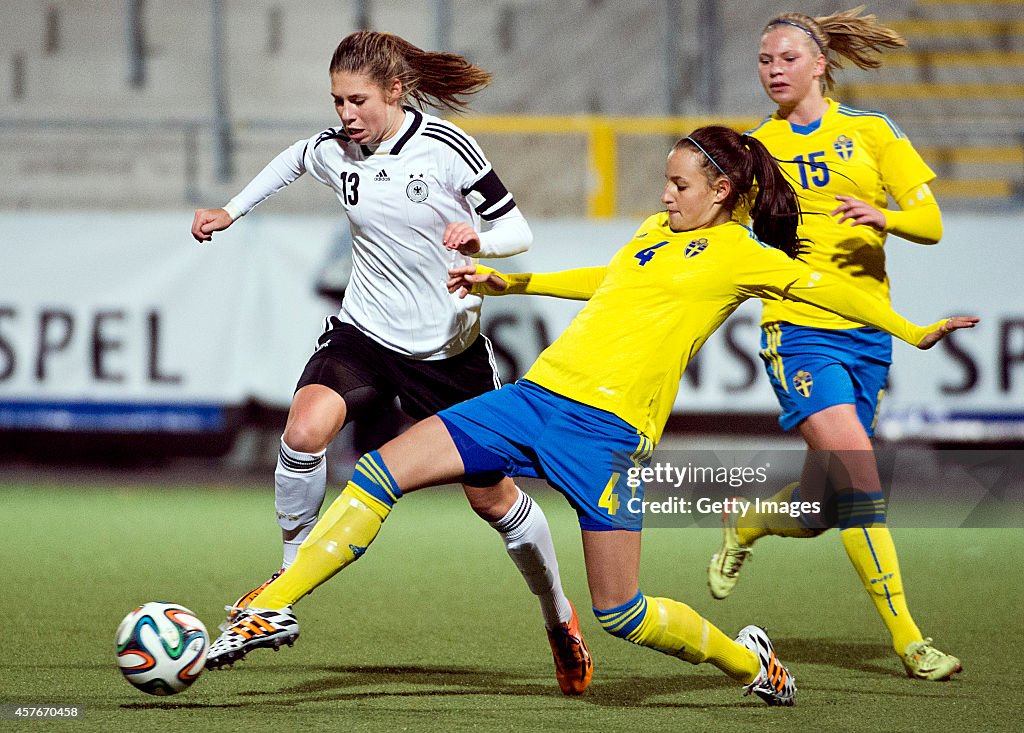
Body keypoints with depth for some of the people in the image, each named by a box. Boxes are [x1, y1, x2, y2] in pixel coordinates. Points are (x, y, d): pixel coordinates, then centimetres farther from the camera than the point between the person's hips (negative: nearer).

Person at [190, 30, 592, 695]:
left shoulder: (449, 150, -16)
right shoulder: (333, 151, -5)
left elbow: (518, 233, -10)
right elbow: (294, 159, 21)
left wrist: (478, 242, -31)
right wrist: (231, 211, 22)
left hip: (451, 349, -2)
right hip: (364, 334, 2)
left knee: (492, 498, 6)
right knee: (305, 431, -27)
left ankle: (560, 616, 31)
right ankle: (289, 578, -7)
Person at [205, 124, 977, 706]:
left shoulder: (739, 255, 0)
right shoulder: (656, 231, 21)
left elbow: (823, 288, 2)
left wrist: (911, 331, -6)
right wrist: (509, 282, 39)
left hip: (608, 426, -7)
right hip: (537, 394, 7)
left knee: (623, 615, -6)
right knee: (382, 472, -9)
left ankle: (746, 658, 23)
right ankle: (272, 611, -9)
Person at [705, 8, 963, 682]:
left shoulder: (871, 132, 8)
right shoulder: (756, 146, 9)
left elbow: (931, 224, 1)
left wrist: (884, 216, -19)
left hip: (868, 331, 2)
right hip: (798, 328, -2)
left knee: (817, 511, 4)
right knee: (856, 471, -22)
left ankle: (745, 525, 39)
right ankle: (907, 638, -19)